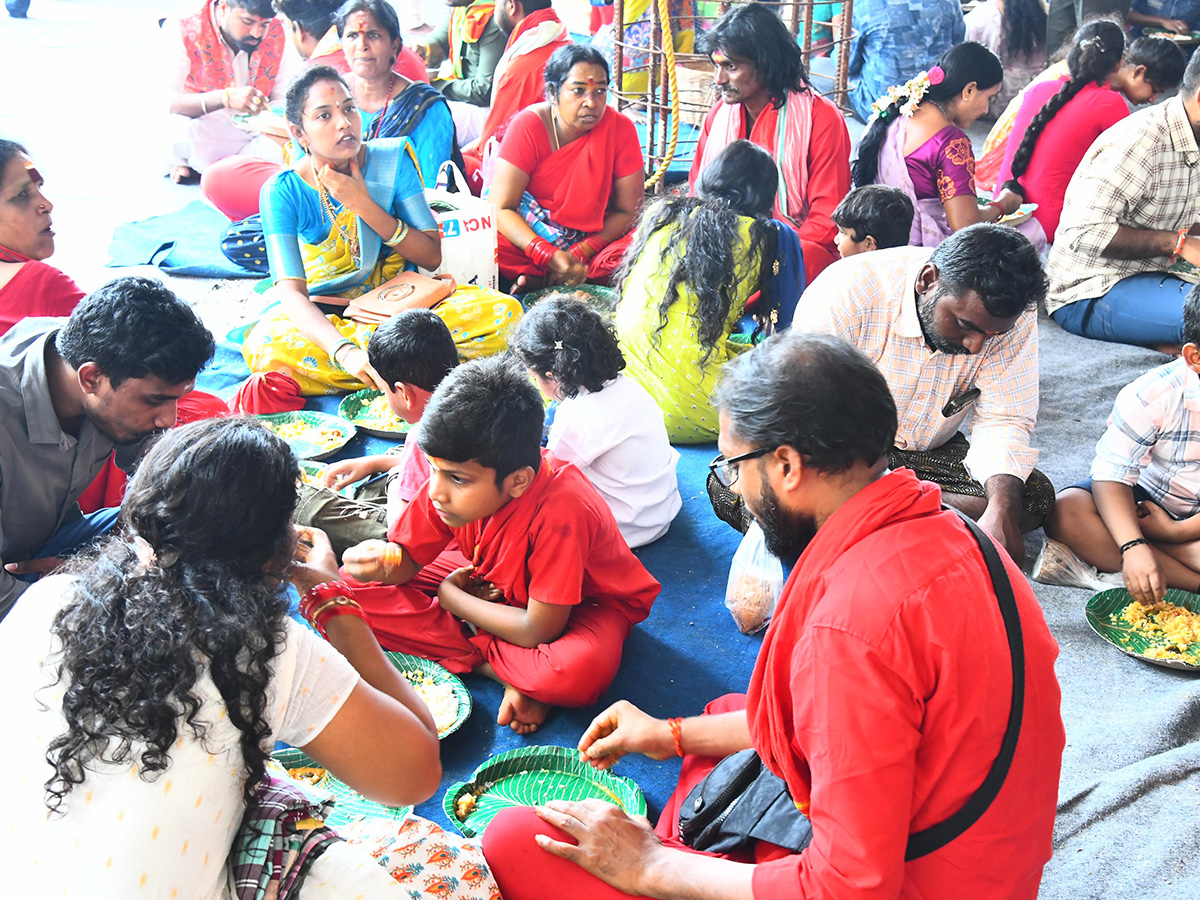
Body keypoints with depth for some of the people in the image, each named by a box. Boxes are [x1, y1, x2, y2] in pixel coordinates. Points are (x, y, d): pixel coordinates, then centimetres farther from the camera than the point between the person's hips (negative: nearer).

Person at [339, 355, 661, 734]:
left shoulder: (559, 512, -36)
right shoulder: (452, 476, -19)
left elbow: (538, 631, -29)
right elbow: (406, 562, -6)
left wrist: (449, 595, -16)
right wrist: (381, 562, -31)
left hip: (580, 607, -6)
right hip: (497, 589, 7)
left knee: (580, 670, -43)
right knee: (353, 587, -12)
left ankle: (470, 655, -13)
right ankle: (515, 676, -14)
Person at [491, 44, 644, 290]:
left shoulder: (621, 129, -9)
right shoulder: (528, 126, -14)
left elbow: (627, 211, -5)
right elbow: (500, 208, -17)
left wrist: (580, 253, -20)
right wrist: (550, 256, -31)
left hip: (595, 239, 2)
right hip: (528, 237, -2)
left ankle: (538, 280, -23)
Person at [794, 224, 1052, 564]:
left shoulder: (1015, 317, -17)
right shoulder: (848, 293, -29)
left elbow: (1004, 421, -13)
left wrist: (1002, 511, -33)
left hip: (931, 452, 5)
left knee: (1036, 497, -19)